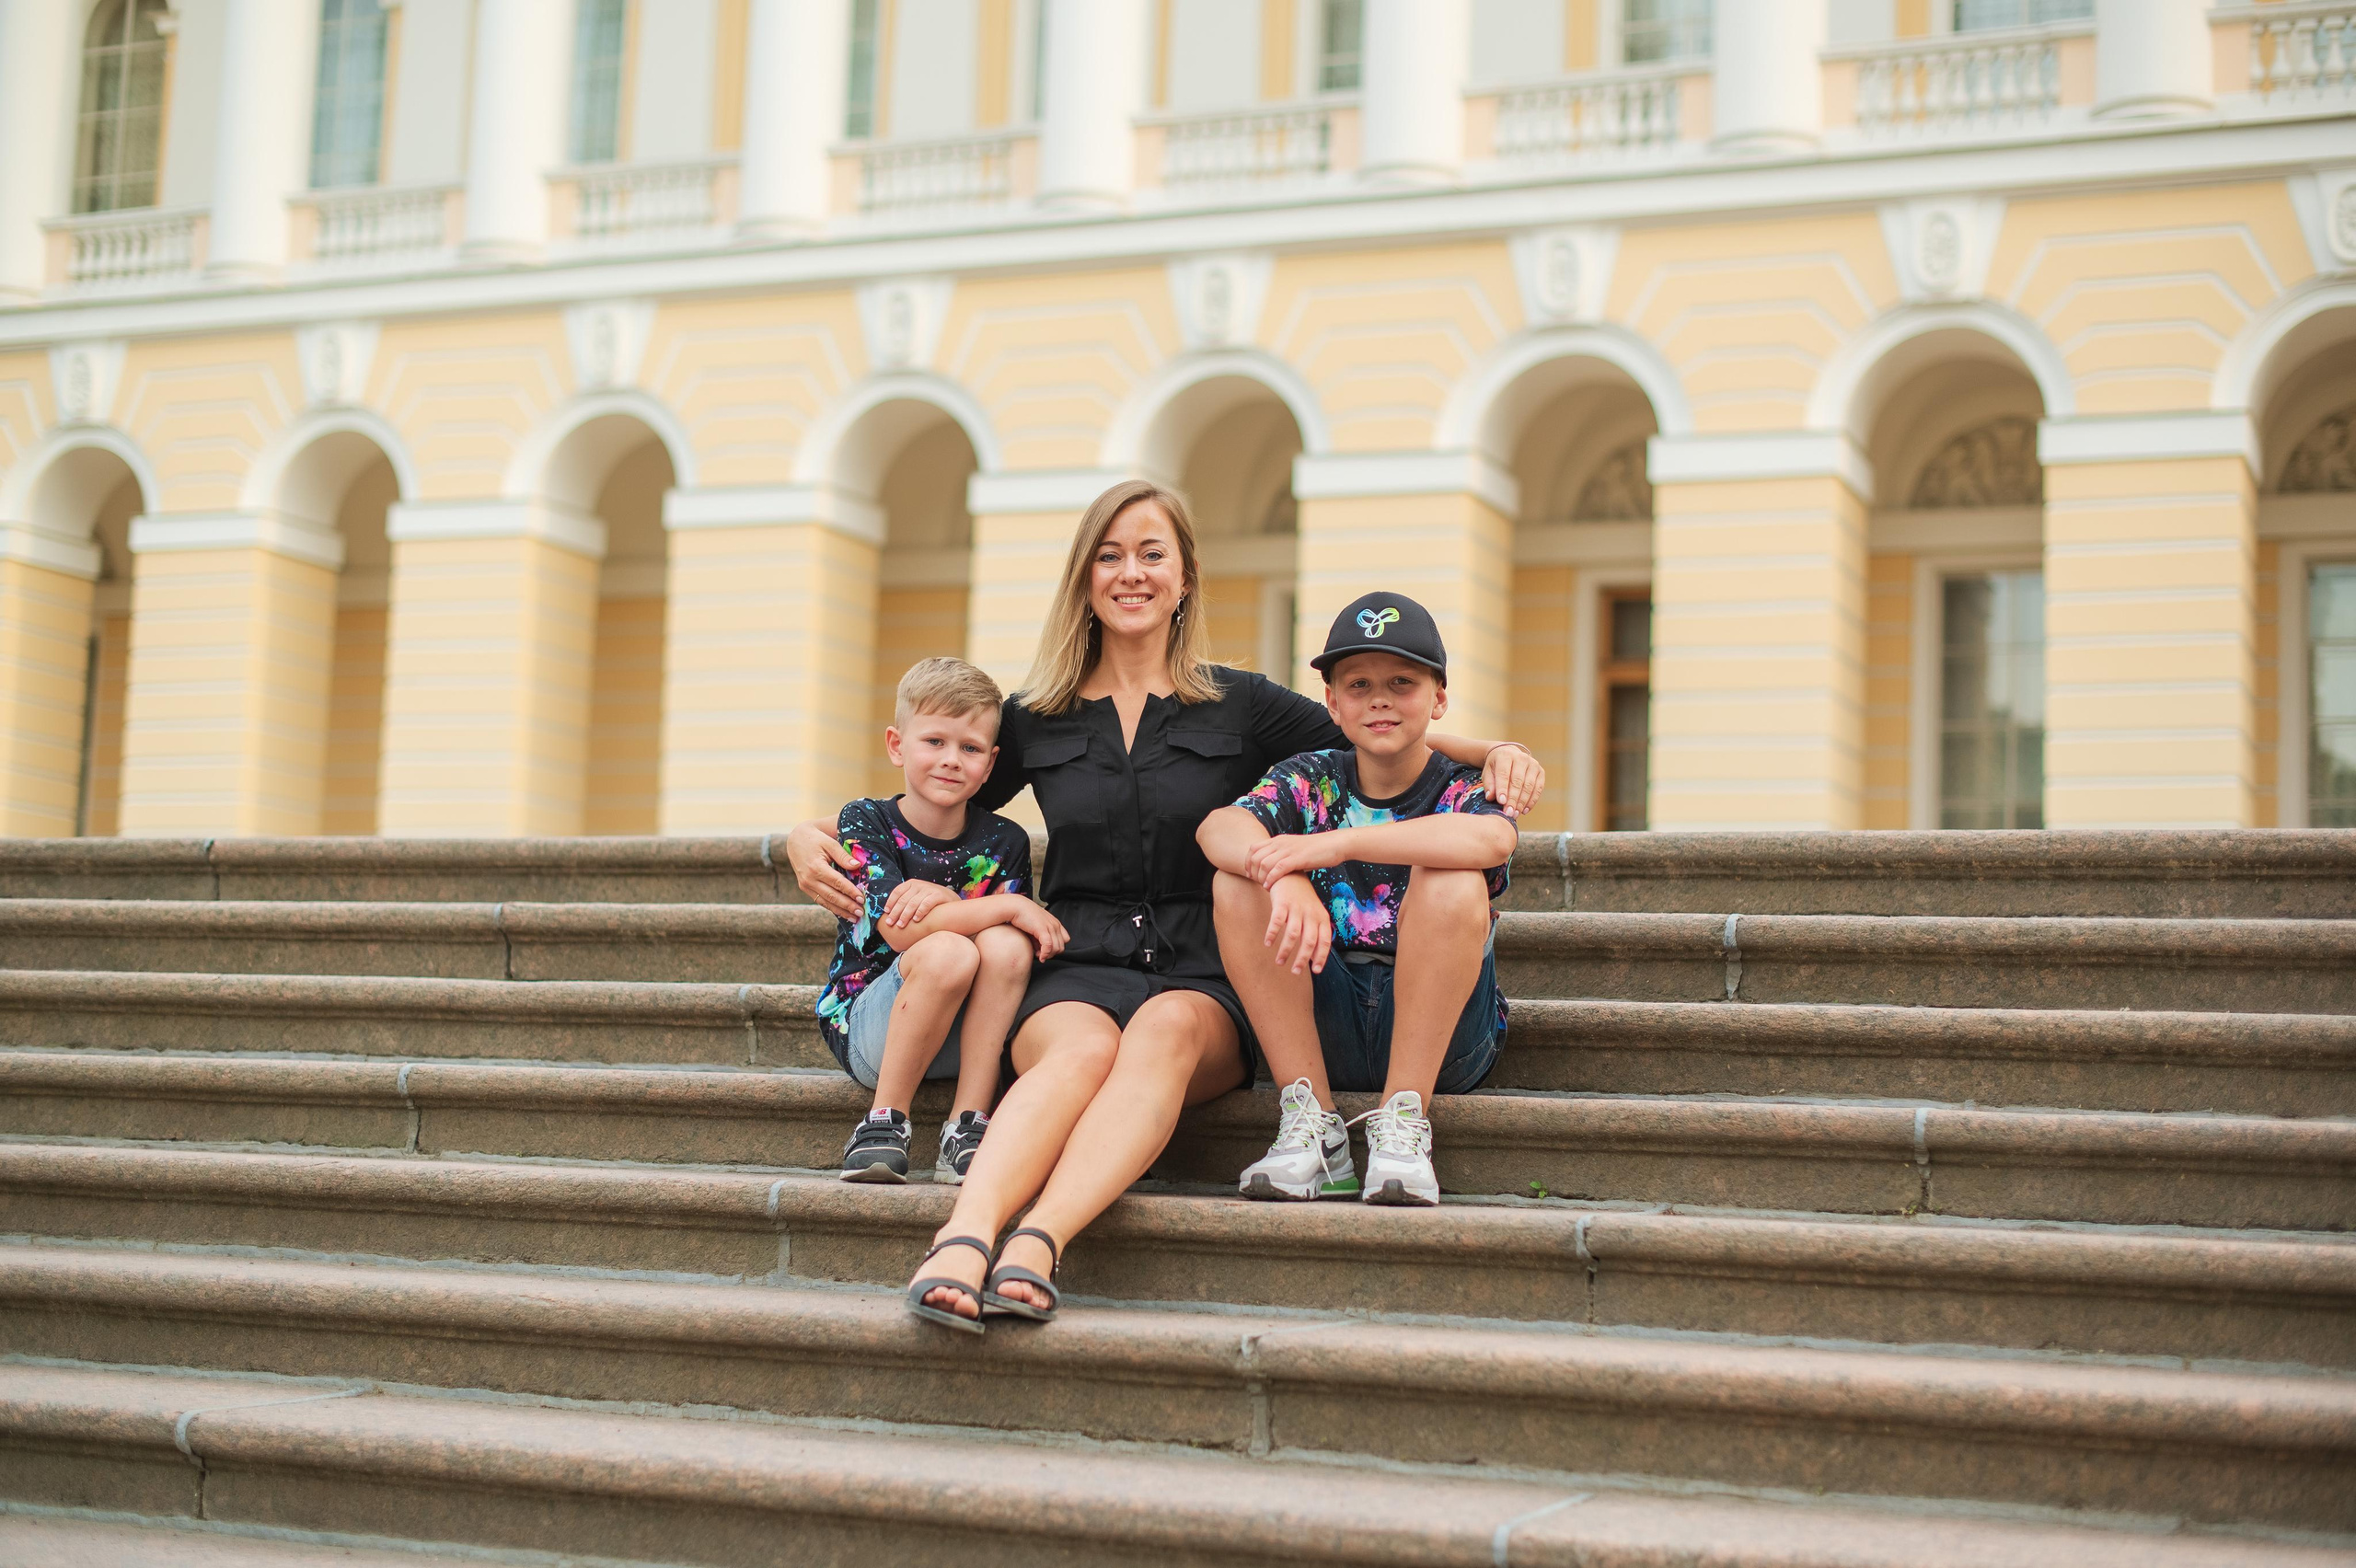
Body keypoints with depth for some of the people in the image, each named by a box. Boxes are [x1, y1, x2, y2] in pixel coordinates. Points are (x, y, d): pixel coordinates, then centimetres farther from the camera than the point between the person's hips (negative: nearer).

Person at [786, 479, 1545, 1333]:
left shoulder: (1240, 706, 13)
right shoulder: (1034, 720, 17)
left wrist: (1496, 752, -5)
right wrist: (813, 839, 9)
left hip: (1204, 980, 0)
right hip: (1077, 974, 1)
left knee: (1166, 1028, -38)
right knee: (1082, 1047, -37)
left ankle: (1037, 1244, -57)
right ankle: (964, 1240, -60)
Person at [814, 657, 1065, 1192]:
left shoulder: (1003, 842, 2)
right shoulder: (865, 823, -8)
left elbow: (1014, 947, -10)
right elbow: (899, 929, -23)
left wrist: (946, 901, -25)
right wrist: (1011, 906, -24)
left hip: (965, 1041, 3)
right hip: (864, 1026, -3)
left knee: (1005, 945, -27)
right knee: (948, 952, -32)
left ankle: (966, 1130, -24)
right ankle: (884, 1122, -18)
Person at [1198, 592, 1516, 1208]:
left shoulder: (1463, 788, -2)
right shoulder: (1310, 780, 6)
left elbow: (1492, 838, -30)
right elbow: (1218, 827, -16)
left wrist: (1335, 843, -35)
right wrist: (1283, 875, -38)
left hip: (1441, 1036, -2)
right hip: (1327, 1027, 3)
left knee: (1454, 879, -27)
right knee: (1238, 880, -17)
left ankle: (1401, 1122, -23)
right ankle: (1311, 1124, -18)